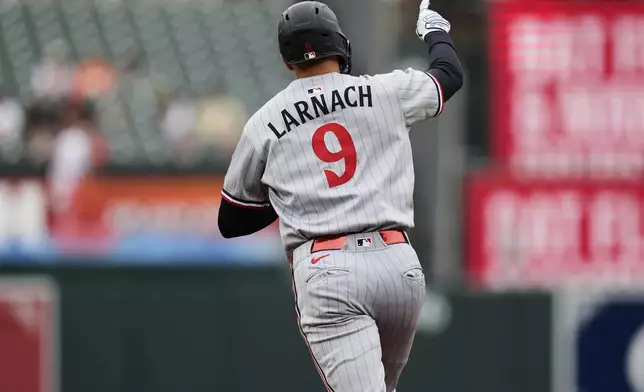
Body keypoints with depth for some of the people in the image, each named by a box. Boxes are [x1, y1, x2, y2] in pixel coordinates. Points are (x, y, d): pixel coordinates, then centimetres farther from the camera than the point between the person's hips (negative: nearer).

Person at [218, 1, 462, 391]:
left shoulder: (263, 124, 9)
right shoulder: (387, 92, 10)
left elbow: (232, 221, 18)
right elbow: (450, 73, 31)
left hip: (325, 273, -2)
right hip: (398, 263, 2)